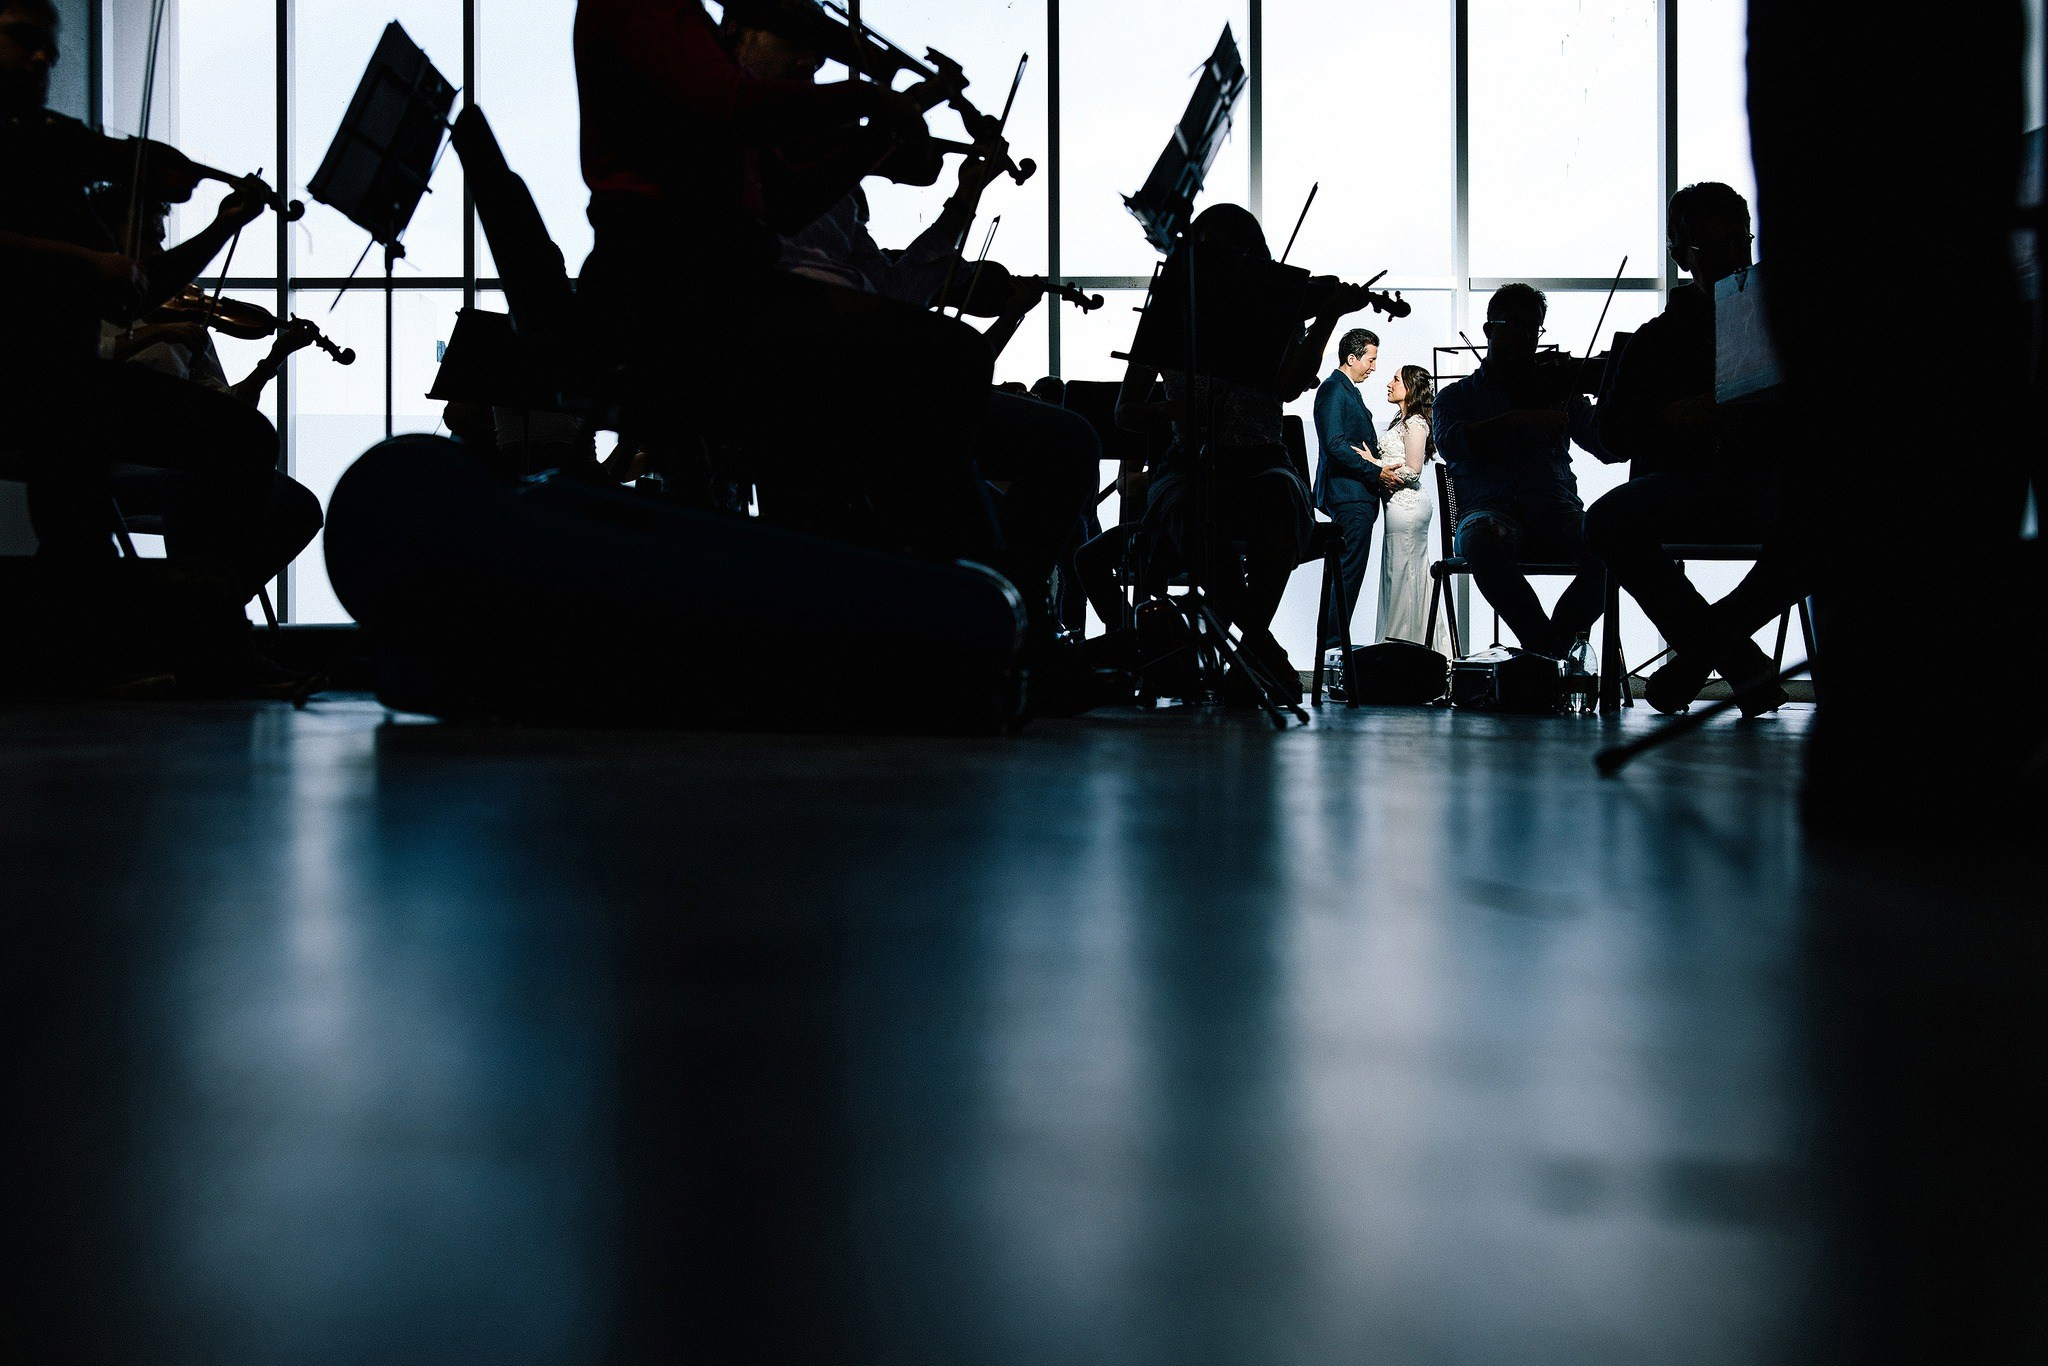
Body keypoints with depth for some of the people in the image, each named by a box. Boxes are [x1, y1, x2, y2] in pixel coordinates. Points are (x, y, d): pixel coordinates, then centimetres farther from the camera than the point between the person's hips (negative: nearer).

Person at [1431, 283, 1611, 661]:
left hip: (1555, 512, 2)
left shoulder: (1556, 390, 23)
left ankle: (1546, 655, -15)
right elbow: (1450, 442, -4)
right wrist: (1520, 420, -14)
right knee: (1484, 542, -40)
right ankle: (1550, 647, -28)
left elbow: (1611, 448, 13)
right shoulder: (1457, 396, 19)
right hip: (1490, 510, -2)